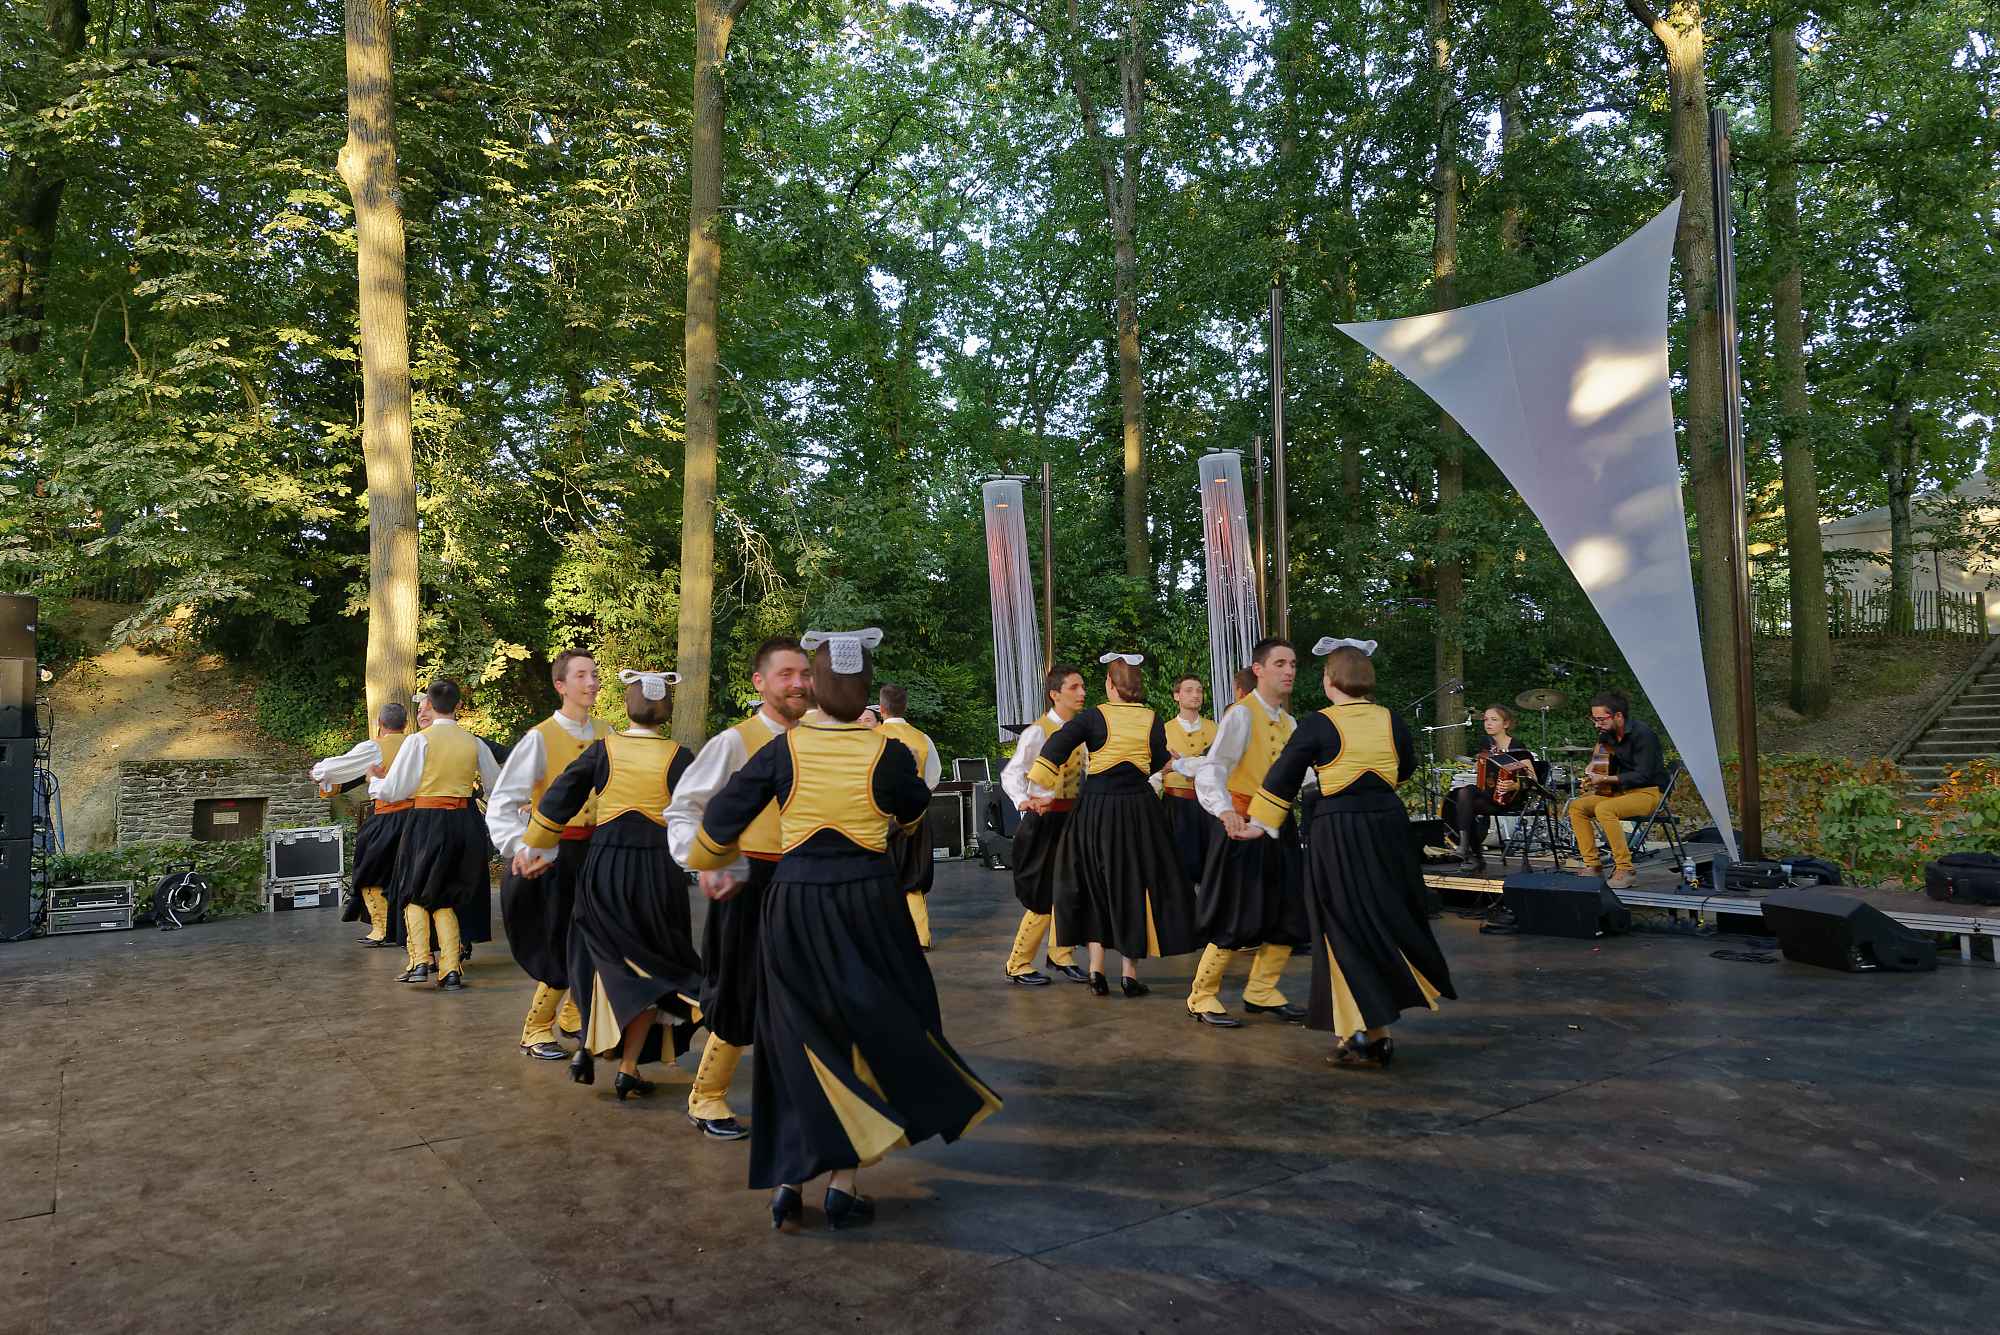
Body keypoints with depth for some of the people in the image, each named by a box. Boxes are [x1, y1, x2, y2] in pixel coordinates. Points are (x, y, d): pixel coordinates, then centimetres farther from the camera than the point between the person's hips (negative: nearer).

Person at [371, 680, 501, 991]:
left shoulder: (420, 740, -9)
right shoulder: (474, 743, 2)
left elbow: (393, 791, -7)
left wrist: (374, 784, 15)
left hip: (426, 822, -3)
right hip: (464, 822, 4)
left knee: (414, 894, 16)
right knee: (445, 898, 16)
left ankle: (419, 961, 3)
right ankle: (451, 970, 8)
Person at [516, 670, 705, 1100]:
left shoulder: (602, 749, -1)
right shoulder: (678, 757, -6)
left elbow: (557, 801, 1)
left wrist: (533, 848, 12)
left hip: (603, 866, 2)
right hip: (657, 870, -2)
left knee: (606, 959, 23)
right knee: (651, 967, 11)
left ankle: (588, 1048, 18)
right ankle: (628, 1070, 11)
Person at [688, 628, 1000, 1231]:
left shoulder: (784, 750, -5)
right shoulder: (887, 753, -7)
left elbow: (721, 816, 3)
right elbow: (914, 808, 14)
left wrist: (709, 865, 24)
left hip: (792, 906, 1)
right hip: (868, 904, -1)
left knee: (800, 1043, 14)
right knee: (874, 1034, 12)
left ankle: (789, 1176, 12)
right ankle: (843, 1182, 13)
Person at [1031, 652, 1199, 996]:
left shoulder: (1094, 716, -8)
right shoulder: (1152, 719, -2)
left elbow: (1057, 746, -18)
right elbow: (1158, 764, 3)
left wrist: (1039, 788, -14)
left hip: (1095, 809, -1)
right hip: (1139, 809, 1)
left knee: (1095, 886, 12)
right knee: (1134, 885, 10)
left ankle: (1096, 969, 9)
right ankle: (1129, 973, 11)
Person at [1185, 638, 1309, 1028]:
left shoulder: (1287, 722, 12)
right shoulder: (1242, 714, -13)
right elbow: (1211, 769, -26)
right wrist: (1225, 810, -42)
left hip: (1280, 826, 8)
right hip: (1245, 827, -8)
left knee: (1288, 915, 10)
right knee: (1238, 919, -4)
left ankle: (1261, 992, 26)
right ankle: (1203, 997, 10)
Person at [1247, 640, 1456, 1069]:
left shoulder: (1317, 725, -11)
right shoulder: (1391, 721, 1)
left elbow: (1281, 779, -6)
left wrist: (1260, 824, 6)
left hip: (1337, 836, -4)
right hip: (1389, 827, 4)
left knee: (1349, 932, 4)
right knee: (1392, 922, 14)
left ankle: (1365, 1034, 5)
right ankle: (1378, 1034, 19)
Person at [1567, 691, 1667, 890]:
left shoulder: (1642, 735, -18)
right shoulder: (1607, 735, 7)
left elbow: (1642, 776, -24)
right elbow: (1610, 768, 23)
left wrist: (1606, 779, -26)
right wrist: (1592, 775, 3)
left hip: (1649, 793, -9)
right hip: (1622, 791, 9)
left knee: (1604, 809, -31)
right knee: (1577, 806, -5)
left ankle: (1624, 870, -25)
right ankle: (1593, 866, -6)